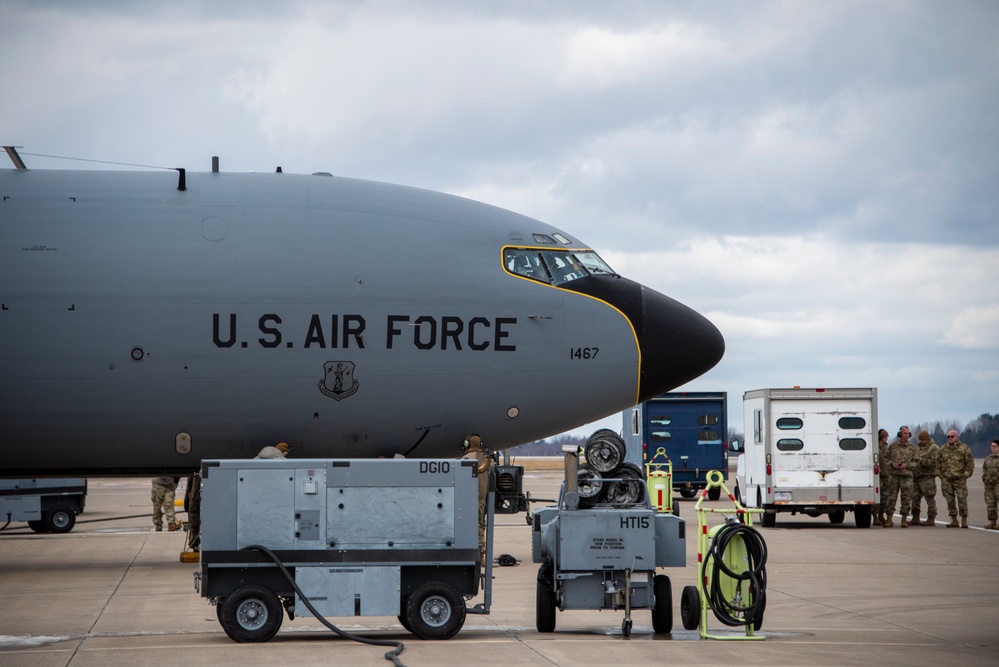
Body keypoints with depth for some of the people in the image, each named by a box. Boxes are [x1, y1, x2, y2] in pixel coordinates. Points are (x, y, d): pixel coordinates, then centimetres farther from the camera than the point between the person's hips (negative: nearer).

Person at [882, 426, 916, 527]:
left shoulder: (912, 447, 7)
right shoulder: (892, 446, 7)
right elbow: (886, 459, 10)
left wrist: (906, 465, -11)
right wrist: (892, 463, -9)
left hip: (906, 476, 0)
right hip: (893, 475, 0)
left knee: (906, 498, -1)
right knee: (891, 497, 0)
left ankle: (904, 520, 7)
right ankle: (889, 519, 6)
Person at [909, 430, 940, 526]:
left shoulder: (934, 448, -5)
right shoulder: (917, 448, 19)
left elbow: (934, 462, -16)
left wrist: (921, 460, -18)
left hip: (927, 477, -8)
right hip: (916, 477, 8)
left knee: (930, 498, -6)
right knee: (915, 498, 8)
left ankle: (931, 519, -3)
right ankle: (915, 519, 14)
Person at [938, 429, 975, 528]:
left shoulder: (964, 448, -1)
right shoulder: (943, 449, 9)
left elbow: (970, 463, 1)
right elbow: (939, 463, 16)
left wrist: (966, 475, -5)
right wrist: (941, 475, 10)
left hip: (959, 479, -3)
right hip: (946, 480, 4)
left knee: (962, 500, -6)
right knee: (950, 500, 4)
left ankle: (964, 520, 0)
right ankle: (954, 520, 11)